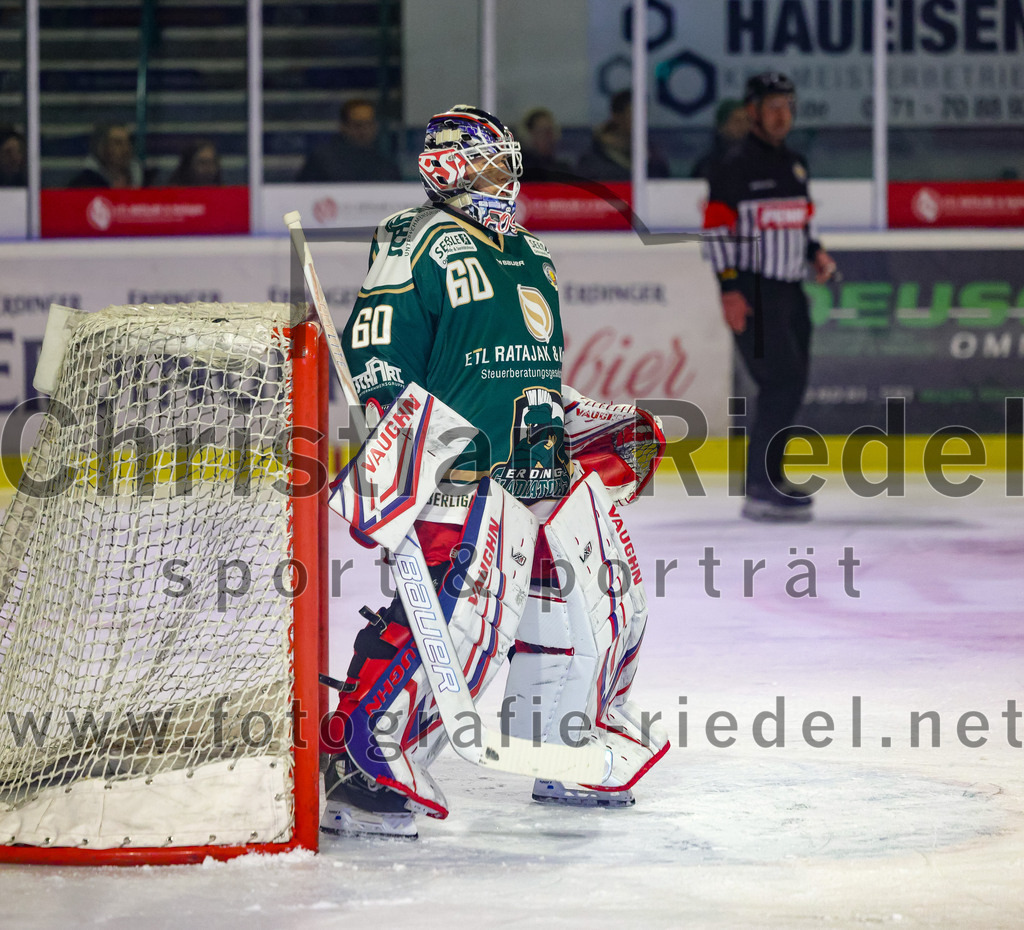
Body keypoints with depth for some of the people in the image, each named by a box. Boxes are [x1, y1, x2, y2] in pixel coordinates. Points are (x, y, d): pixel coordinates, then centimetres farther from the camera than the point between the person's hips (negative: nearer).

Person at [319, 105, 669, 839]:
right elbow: (376, 365, -10)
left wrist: (608, 432, 24)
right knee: (458, 615, -22)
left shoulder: (532, 259, 23)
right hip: (466, 474, -9)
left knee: (604, 599, 12)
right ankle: (359, 768, -16)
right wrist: (393, 447, -21)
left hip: (550, 469, 9)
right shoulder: (419, 247, -4)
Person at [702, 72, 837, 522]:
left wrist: (815, 253, 8)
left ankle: (770, 478, 20)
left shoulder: (795, 165, 16)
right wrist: (730, 289, -18)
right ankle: (760, 491, -15)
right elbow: (717, 229, -12)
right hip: (752, 294, -8)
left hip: (790, 290, 8)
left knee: (792, 385, 10)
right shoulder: (733, 166, -8)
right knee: (782, 382, -15)